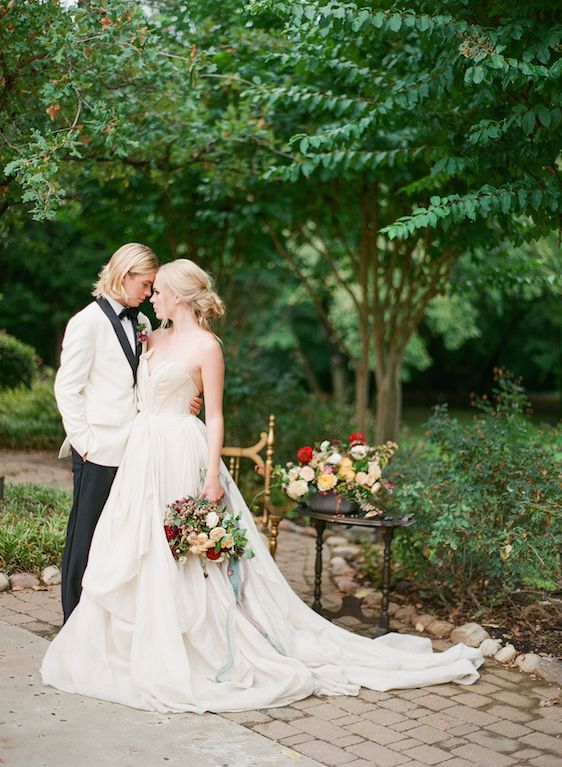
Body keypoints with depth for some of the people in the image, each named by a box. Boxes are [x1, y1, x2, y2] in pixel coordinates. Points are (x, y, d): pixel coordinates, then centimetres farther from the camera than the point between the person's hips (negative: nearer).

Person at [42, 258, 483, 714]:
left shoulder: (205, 346, -9)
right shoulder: (157, 339, 13)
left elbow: (215, 417, -11)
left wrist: (212, 476, -17)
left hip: (181, 454, -8)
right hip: (145, 453, 8)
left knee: (181, 556, -5)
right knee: (138, 553, 9)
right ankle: (151, 649, 21)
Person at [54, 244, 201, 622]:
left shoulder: (142, 324, 12)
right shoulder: (88, 321, -7)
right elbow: (66, 388, -7)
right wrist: (83, 441, -10)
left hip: (135, 449, 6)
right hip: (99, 451, -6)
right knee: (87, 537, 3)